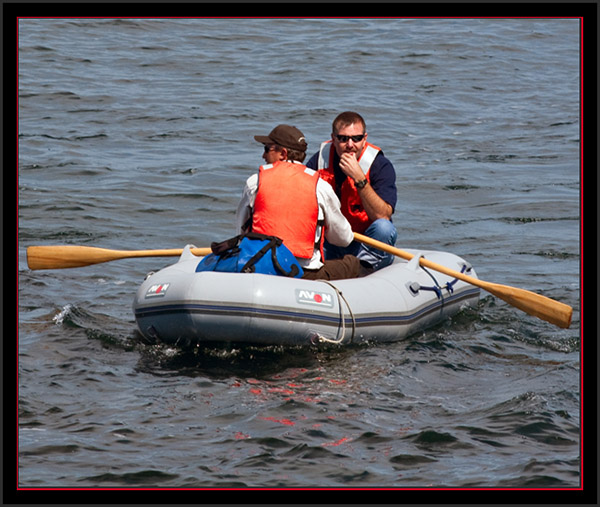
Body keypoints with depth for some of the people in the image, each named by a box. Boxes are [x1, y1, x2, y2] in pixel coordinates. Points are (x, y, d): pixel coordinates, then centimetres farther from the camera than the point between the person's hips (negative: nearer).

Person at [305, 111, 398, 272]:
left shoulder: (380, 165, -12)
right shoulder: (319, 160, -2)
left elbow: (382, 216, -24)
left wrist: (359, 178, -31)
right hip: (329, 246, 2)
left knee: (384, 228, -34)